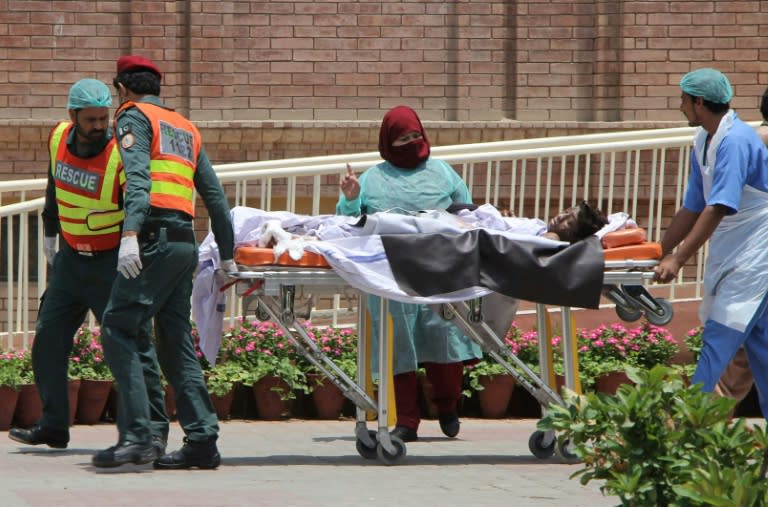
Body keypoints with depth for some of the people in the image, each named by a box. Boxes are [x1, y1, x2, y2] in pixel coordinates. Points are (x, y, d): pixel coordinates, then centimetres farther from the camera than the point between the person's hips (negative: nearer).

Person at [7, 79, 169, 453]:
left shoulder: (121, 156, -22)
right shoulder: (59, 139, -2)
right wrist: (50, 232, 25)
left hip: (113, 263, -6)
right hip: (72, 257, 6)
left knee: (132, 344, -9)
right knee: (48, 339, 7)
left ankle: (154, 431, -3)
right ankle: (53, 427, 18)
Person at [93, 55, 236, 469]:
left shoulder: (133, 117, 3)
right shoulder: (186, 128, 25)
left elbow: (137, 179, -15)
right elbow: (214, 195, 23)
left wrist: (130, 233, -26)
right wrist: (227, 255, 27)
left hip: (155, 241, -8)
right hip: (186, 244, 8)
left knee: (117, 328, -9)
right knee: (175, 341, 10)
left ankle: (135, 437, -19)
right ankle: (202, 440, 4)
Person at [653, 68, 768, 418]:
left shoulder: (736, 141, -20)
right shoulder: (703, 142, 8)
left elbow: (718, 209, -26)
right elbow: (692, 208, 15)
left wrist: (677, 259, -28)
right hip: (729, 257, 9)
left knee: (718, 340, -11)